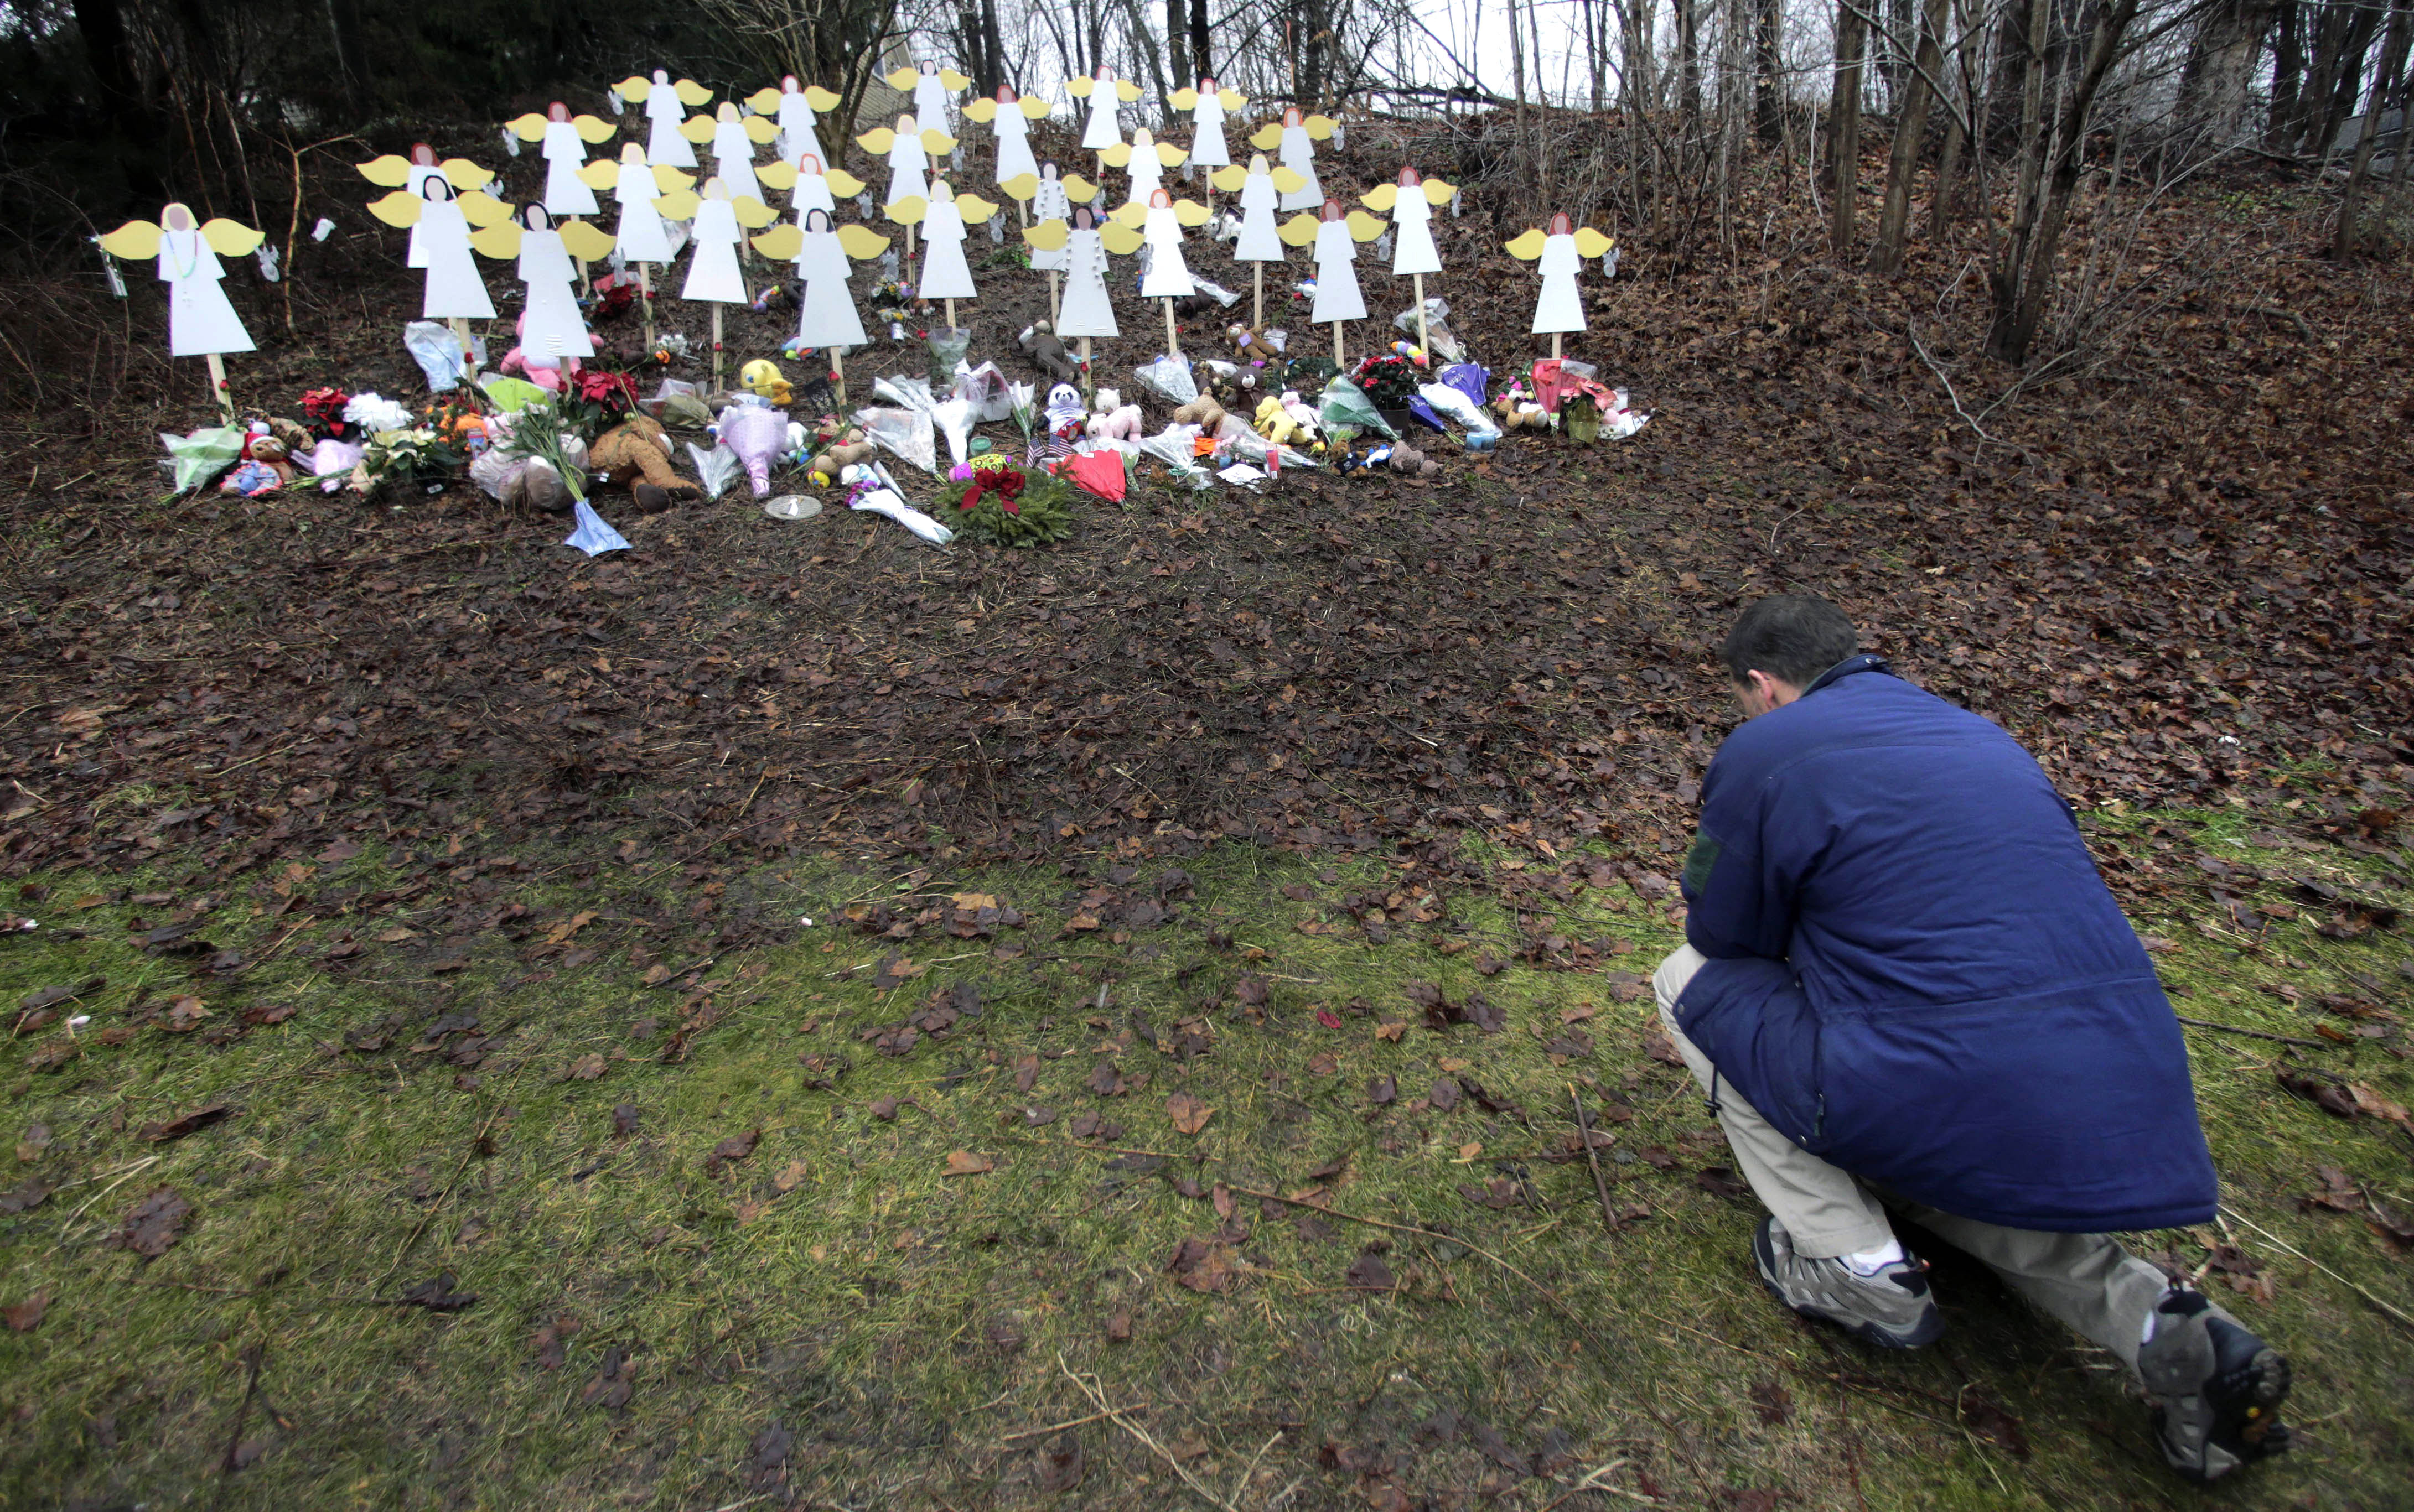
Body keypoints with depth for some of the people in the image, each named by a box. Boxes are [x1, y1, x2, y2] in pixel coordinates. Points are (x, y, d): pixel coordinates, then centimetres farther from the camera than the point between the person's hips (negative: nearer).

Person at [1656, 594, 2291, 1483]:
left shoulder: (1763, 752, -4)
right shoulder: (1978, 734, 19)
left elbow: (1722, 935, 6)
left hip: (1968, 1102, -8)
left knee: (1690, 981, 9)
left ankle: (1855, 1265, 7)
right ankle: (2163, 1331, 13)